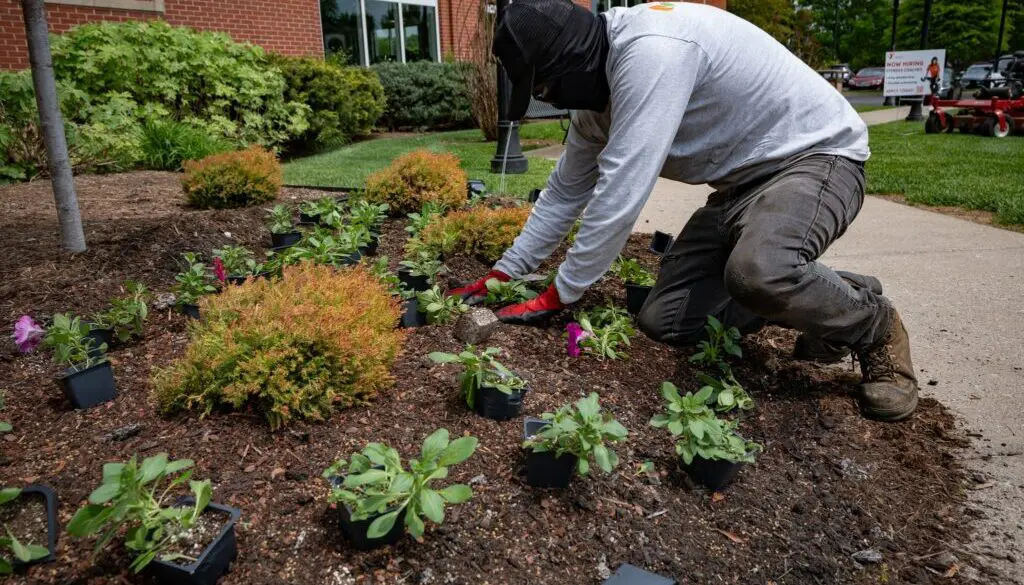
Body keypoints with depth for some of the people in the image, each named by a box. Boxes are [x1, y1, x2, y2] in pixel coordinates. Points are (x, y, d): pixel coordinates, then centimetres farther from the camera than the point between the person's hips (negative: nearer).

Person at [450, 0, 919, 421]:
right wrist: (503, 274, 15)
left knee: (758, 271, -40)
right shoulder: (596, 92, 2)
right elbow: (565, 192, 14)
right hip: (742, 181, 9)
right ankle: (807, 295, 14)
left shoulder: (651, 49, -28)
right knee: (663, 320, -3)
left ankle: (874, 327, -7)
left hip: (816, 154, -8)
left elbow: (620, 194, -30)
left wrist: (559, 295, -18)